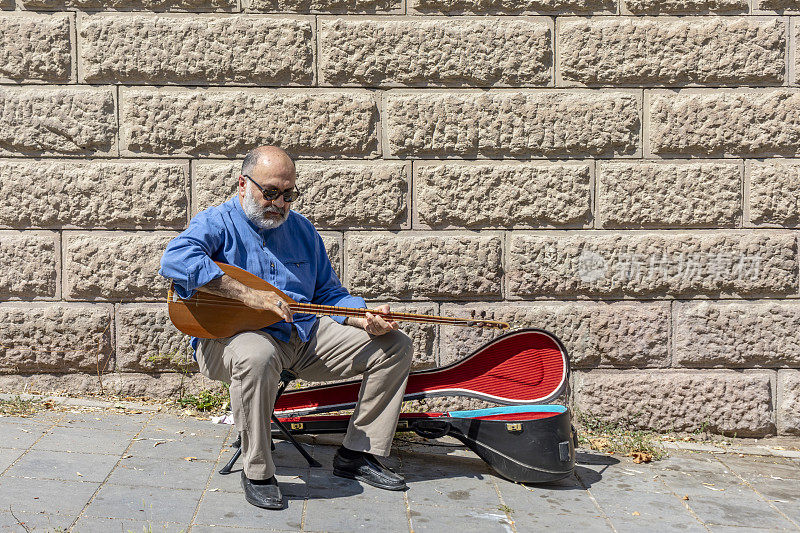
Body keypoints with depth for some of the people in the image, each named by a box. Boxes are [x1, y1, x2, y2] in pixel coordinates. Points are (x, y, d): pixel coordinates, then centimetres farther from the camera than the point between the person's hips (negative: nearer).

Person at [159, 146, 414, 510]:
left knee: (395, 345, -2)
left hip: (305, 335, 6)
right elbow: (175, 260, -26)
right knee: (256, 356, -43)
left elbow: (329, 294, 20)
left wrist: (364, 320, -2)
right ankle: (257, 473, -22)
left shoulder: (300, 228, 17)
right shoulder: (217, 223, -3)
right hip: (232, 335, -6)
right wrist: (249, 295, -31)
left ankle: (356, 455, 5)